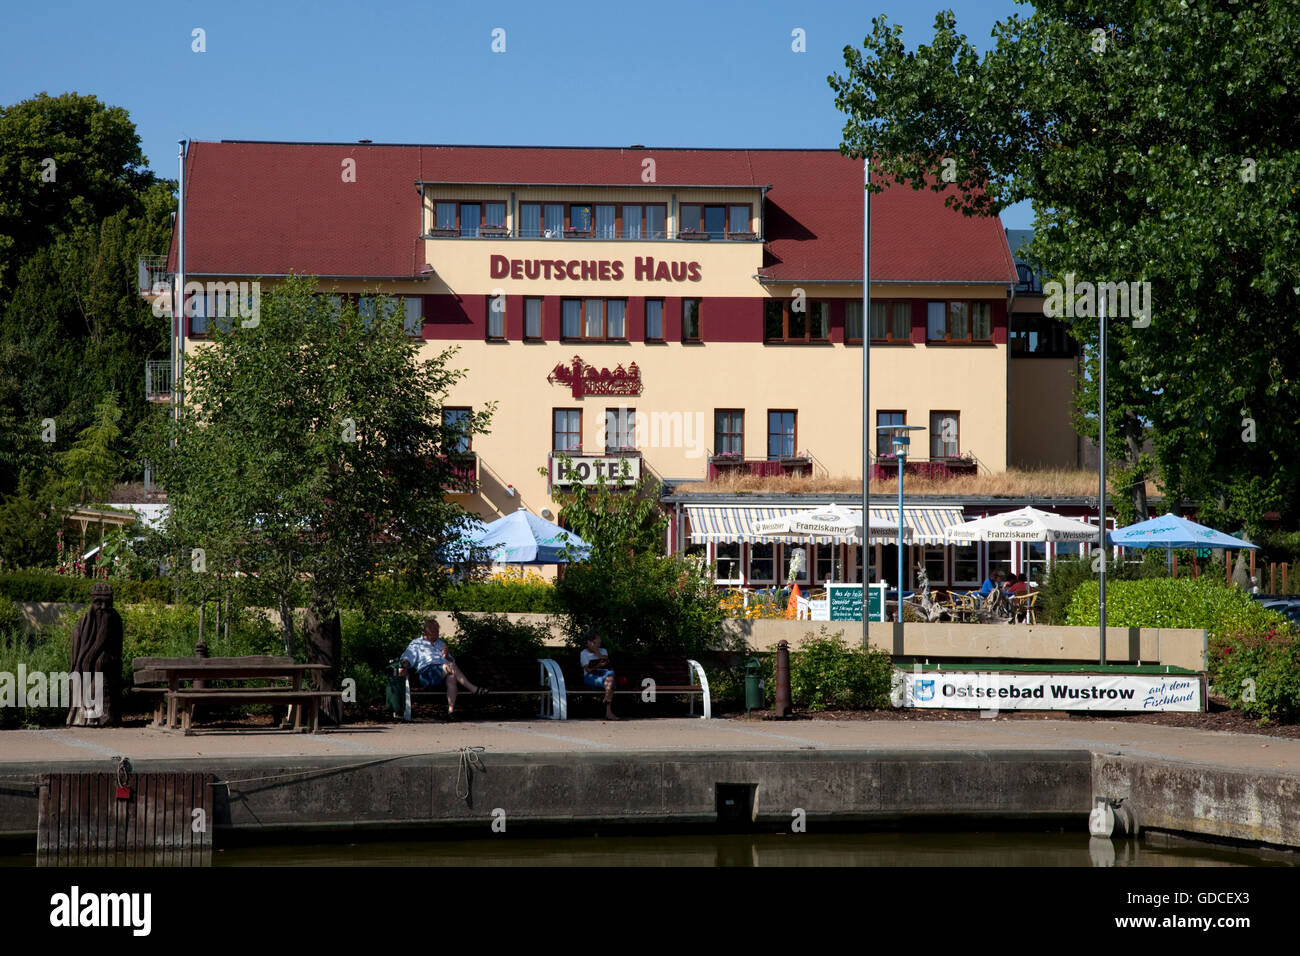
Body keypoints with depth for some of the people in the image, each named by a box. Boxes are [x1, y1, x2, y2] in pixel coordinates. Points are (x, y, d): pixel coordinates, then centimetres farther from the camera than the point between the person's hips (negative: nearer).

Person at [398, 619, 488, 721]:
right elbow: (407, 659, 11)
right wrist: (402, 667, -10)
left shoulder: (440, 643, 34)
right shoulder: (416, 643, 24)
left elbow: (452, 661, 28)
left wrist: (446, 656, 6)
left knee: (452, 677, -35)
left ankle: (451, 710, -45)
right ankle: (474, 690, -39)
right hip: (427, 672, -4)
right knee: (450, 667, -32)